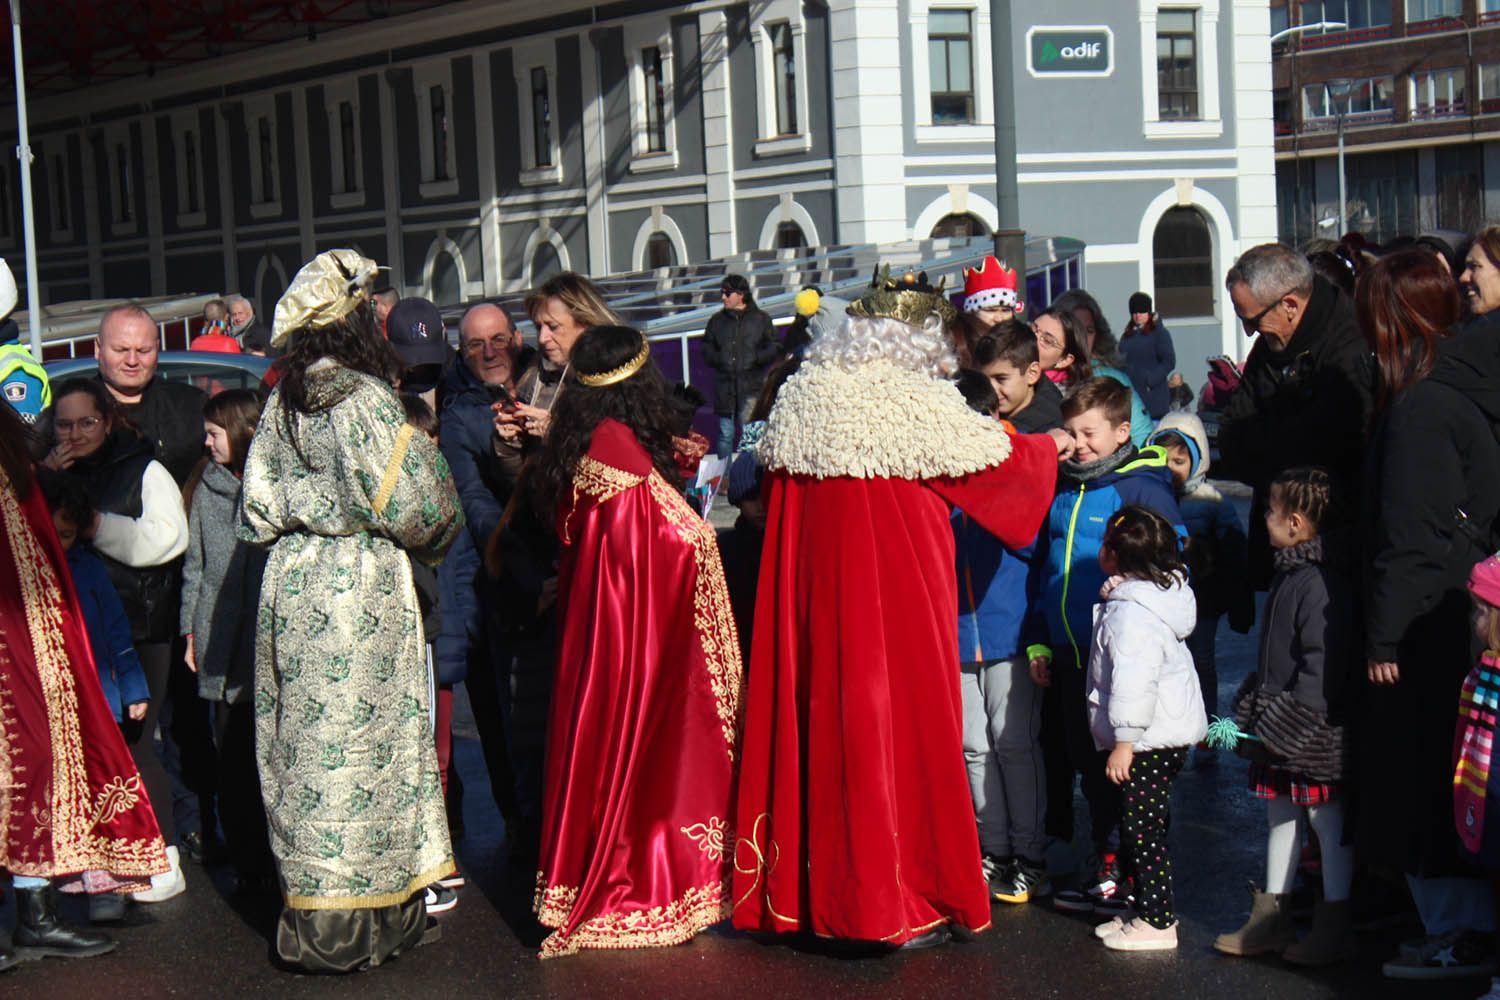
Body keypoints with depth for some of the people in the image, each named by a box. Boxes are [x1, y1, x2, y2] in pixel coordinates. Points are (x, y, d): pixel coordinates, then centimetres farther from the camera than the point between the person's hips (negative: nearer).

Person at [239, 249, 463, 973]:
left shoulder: (282, 403, 9)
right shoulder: (362, 398, -14)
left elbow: (258, 512, 11)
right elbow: (407, 509, -14)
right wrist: (421, 452, 4)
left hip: (290, 585, 7)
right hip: (359, 590, -7)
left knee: (304, 746, 10)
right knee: (357, 745, -1)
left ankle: (311, 916, 17)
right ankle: (356, 925, 4)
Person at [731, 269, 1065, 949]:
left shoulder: (801, 397, 5)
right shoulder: (919, 403, -13)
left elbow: (768, 484, 16)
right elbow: (997, 458, -3)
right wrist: (1050, 445, 16)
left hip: (815, 590, 6)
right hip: (899, 592, -6)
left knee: (824, 714, 12)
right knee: (902, 722, 1)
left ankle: (811, 890, 20)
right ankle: (899, 906, 6)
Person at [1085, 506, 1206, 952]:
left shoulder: (1131, 610, -21)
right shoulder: (1165, 592, 12)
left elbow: (1134, 680, -25)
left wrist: (1124, 740, -21)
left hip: (1148, 740, -11)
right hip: (1171, 734, 11)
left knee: (1143, 829, -4)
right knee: (1144, 828, 18)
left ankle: (1157, 922, 1)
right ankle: (1147, 910, 26)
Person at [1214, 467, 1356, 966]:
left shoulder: (1321, 583, -19)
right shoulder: (1287, 576, 13)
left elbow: (1323, 663, -23)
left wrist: (1292, 723, -22)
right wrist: (1253, 709, 18)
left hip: (1315, 730, -10)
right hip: (1278, 726, 10)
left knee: (1328, 822, 0)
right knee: (1280, 815, 15)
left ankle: (1334, 929, 7)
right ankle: (1271, 919, 24)